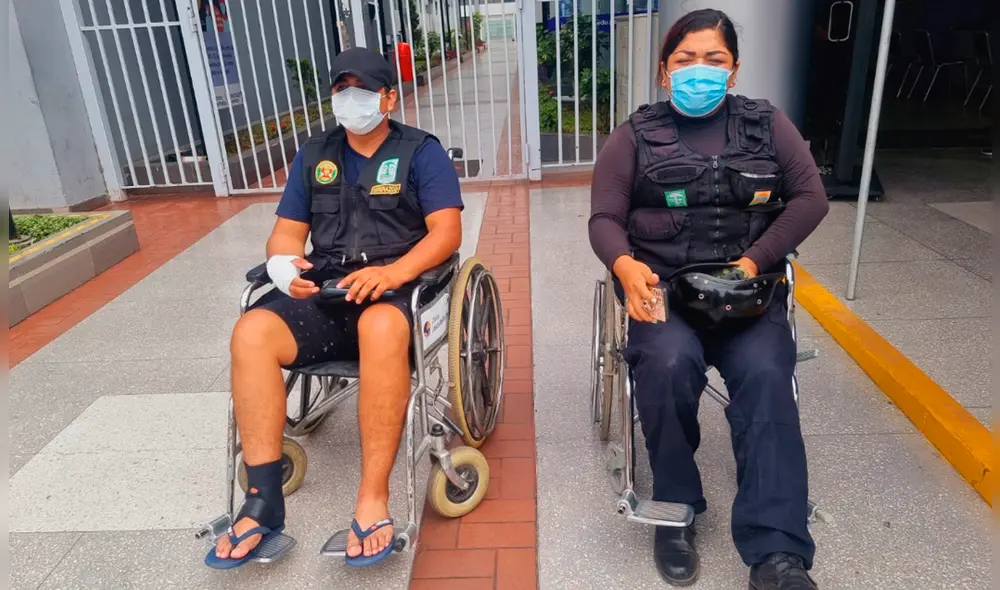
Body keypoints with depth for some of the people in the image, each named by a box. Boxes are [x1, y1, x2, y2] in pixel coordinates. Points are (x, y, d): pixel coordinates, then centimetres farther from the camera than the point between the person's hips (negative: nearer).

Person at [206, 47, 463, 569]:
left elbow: (447, 232, -7)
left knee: (380, 329, -40)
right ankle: (264, 500, -20)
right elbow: (286, 232, 16)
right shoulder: (313, 155, 18)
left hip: (395, 286, -4)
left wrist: (392, 273, -24)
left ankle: (373, 499, -31)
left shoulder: (421, 151, 4)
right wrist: (283, 263, -9)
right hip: (323, 290, 4)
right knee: (252, 333, -25)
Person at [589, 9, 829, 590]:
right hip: (662, 283, -1)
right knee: (668, 365, -31)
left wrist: (755, 260, -9)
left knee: (765, 375, -27)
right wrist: (626, 265, -21)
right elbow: (604, 218, 2)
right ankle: (677, 511, -9)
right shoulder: (637, 134, 9)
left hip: (747, 283, 2)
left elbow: (811, 198, 7)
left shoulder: (768, 123, 14)